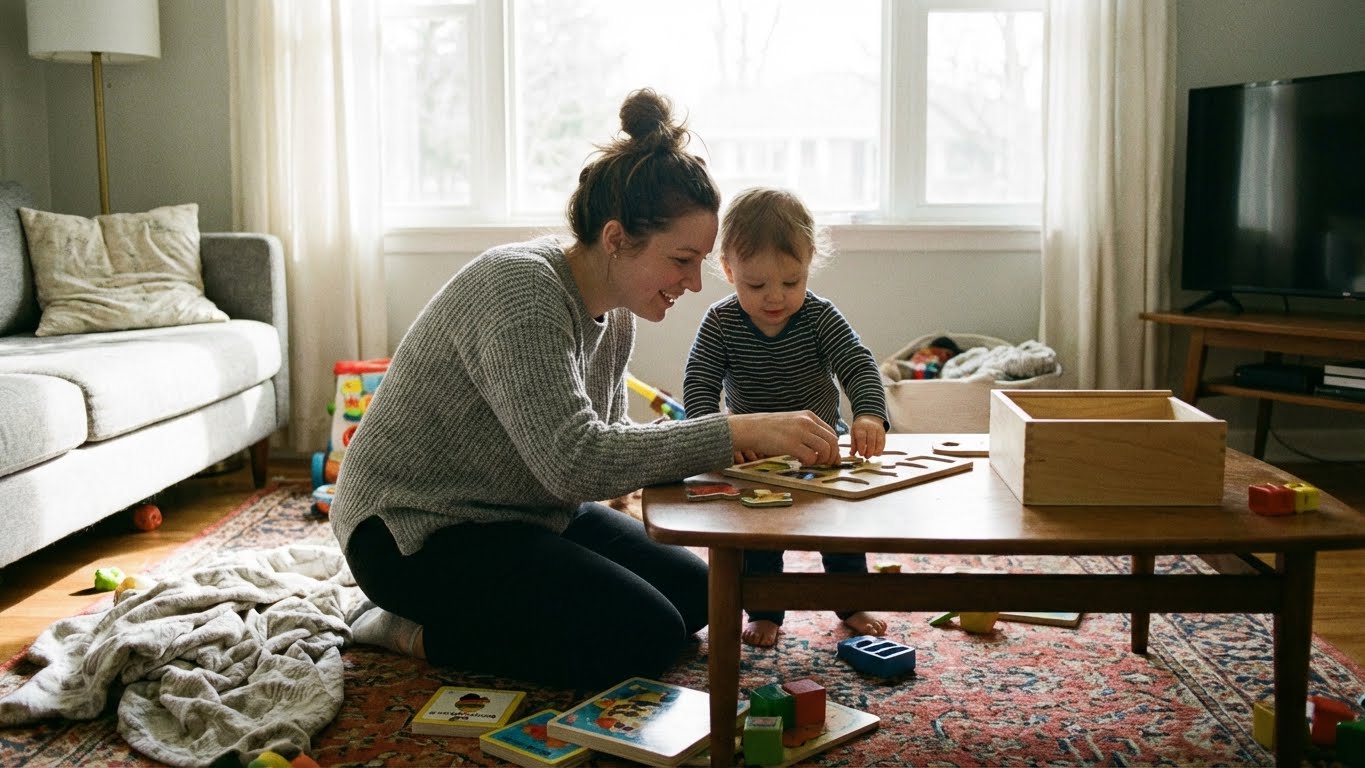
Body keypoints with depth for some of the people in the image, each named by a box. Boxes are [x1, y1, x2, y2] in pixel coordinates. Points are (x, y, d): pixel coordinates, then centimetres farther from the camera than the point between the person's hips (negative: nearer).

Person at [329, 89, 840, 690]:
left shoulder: (615, 309, 1)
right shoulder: (520, 292, -28)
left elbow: (606, 435, 9)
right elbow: (576, 461, -37)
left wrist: (717, 446, -8)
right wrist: (738, 431, -36)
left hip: (528, 512, 10)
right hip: (418, 530, -10)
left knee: (693, 592, 8)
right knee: (646, 637, -18)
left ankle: (461, 611, 13)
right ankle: (417, 631, -5)